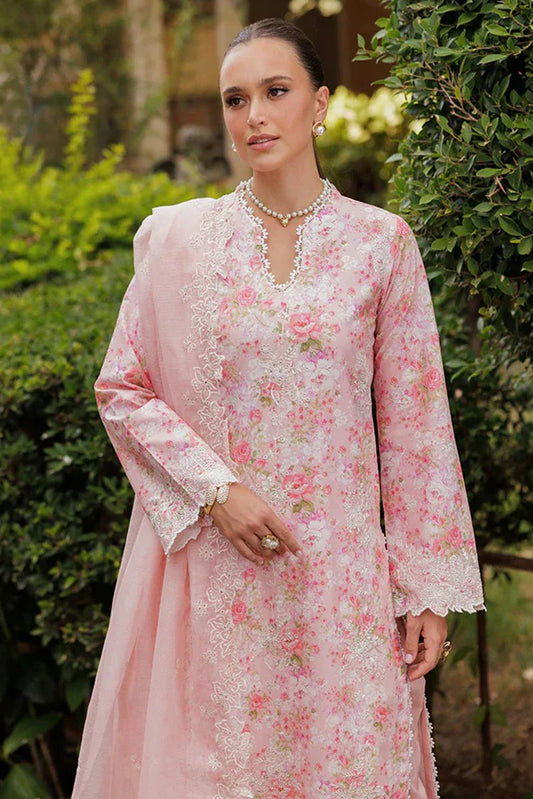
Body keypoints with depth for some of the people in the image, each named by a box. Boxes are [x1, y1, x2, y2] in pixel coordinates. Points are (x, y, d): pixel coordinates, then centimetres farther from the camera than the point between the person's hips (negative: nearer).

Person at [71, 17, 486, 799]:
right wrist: (216, 487, -10)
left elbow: (414, 423, 1)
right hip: (213, 567, 1)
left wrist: (430, 588, -1)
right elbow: (123, 390, 5)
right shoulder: (178, 237, 2)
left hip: (340, 567, 0)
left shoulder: (382, 242, 0)